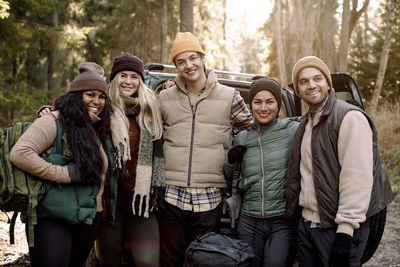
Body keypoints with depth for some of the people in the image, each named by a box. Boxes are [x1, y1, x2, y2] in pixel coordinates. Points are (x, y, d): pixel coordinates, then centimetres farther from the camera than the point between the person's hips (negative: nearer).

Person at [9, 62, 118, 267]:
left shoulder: (100, 131, 14)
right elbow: (19, 154, -21)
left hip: (90, 219, 7)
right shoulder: (54, 123, -9)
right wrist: (65, 173, -21)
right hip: (53, 220, -7)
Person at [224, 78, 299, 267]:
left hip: (283, 222, -3)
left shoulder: (294, 130, -2)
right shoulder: (242, 138, 10)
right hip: (249, 222, 4)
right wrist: (230, 161, 1)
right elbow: (229, 179, 19)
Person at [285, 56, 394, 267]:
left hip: (338, 228, -8)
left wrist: (345, 231, -23)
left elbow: (358, 178, -20)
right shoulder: (306, 123, 14)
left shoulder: (350, 118, -13)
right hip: (306, 224, 8)